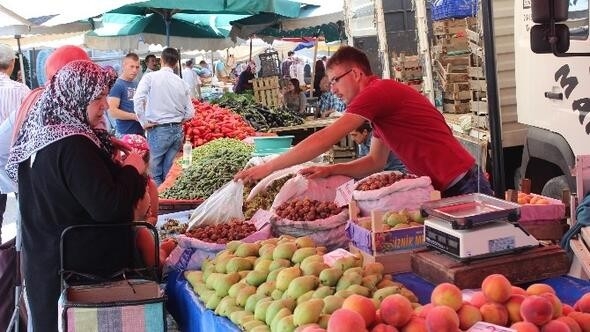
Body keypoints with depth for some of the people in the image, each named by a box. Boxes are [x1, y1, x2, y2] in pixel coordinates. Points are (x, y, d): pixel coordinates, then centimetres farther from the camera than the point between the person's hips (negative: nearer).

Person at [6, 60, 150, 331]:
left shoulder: (39, 132, 3)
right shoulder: (73, 146, -27)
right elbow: (107, 207, -30)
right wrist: (132, 170, -12)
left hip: (44, 259, 9)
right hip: (76, 267, -9)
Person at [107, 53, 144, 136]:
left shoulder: (137, 85, 14)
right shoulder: (117, 85, -8)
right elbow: (112, 111, -16)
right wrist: (135, 116, -17)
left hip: (140, 132, 7)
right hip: (125, 134, -7)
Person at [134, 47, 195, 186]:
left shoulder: (150, 77, -6)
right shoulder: (182, 83, 5)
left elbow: (138, 100, -19)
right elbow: (190, 113, 7)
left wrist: (144, 122, -9)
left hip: (158, 130, -4)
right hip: (178, 131, 4)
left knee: (155, 173, 4)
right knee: (169, 173, 12)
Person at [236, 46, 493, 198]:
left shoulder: (378, 91, -17)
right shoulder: (380, 106, 14)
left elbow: (324, 140, -20)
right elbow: (376, 161, 17)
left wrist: (269, 167, -14)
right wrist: (330, 170, 2)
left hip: (462, 187, -9)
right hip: (442, 189, 9)